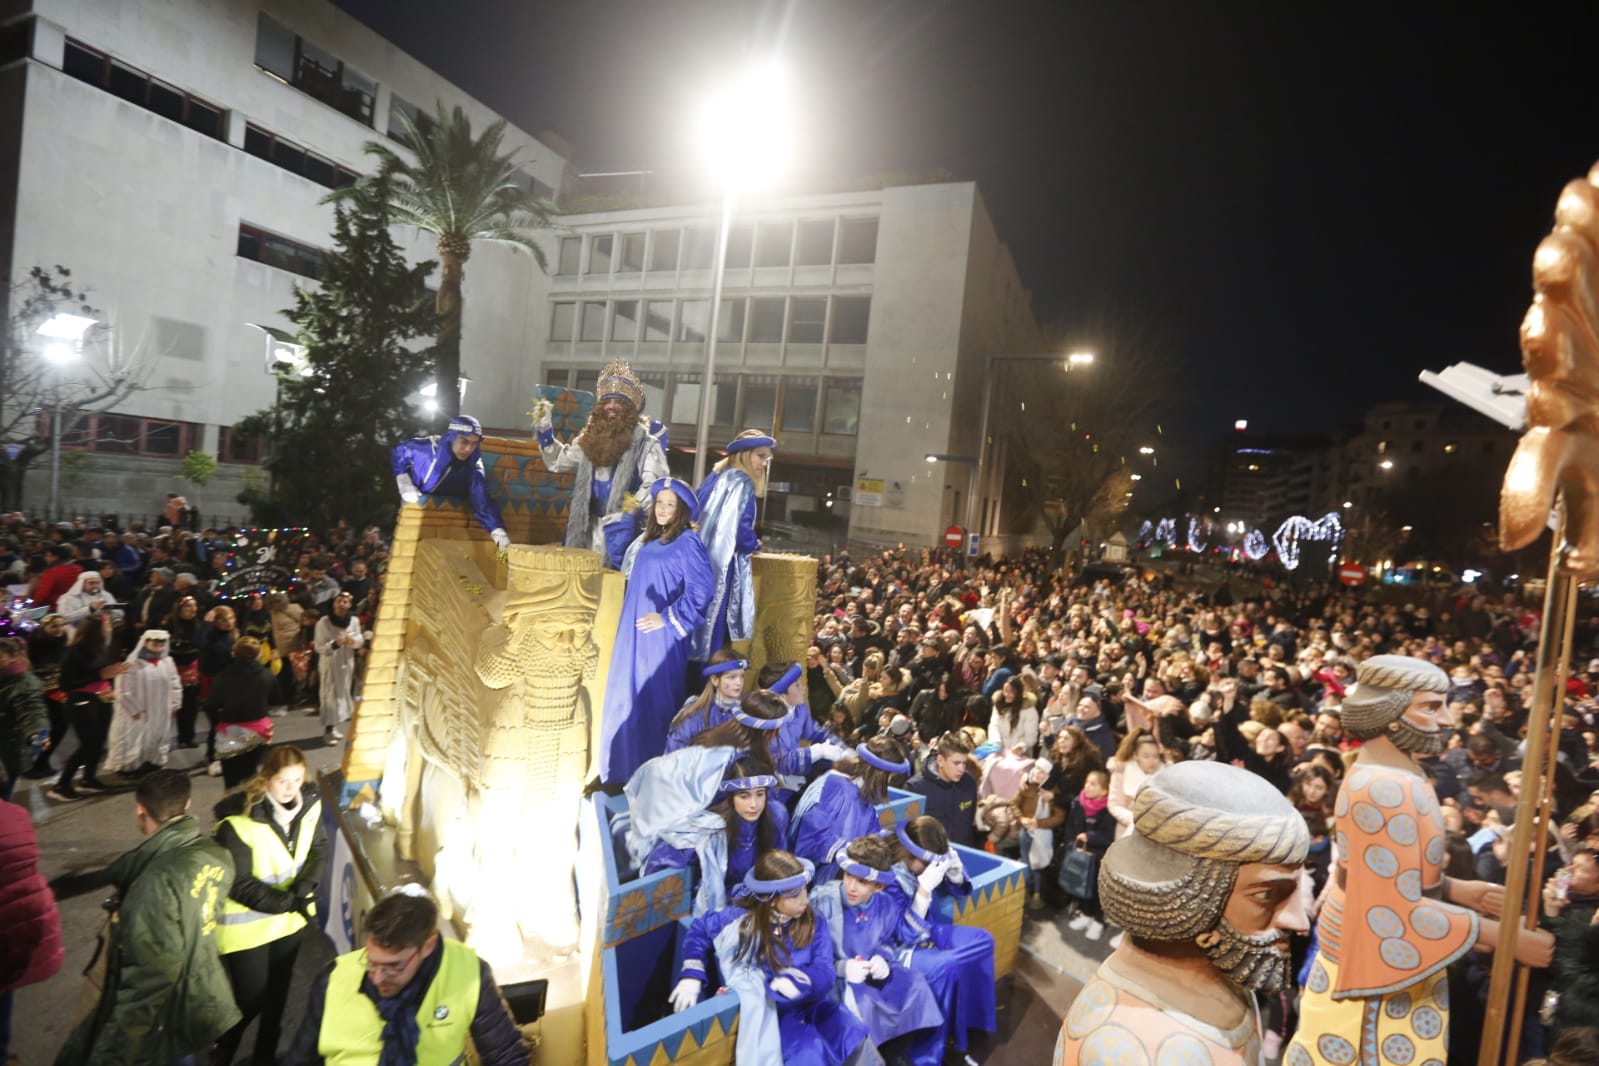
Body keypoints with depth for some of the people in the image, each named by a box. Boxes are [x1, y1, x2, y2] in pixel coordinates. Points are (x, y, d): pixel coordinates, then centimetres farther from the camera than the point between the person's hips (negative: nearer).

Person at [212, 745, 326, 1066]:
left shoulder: (310, 803, -13)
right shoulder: (239, 820, -28)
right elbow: (239, 885, -22)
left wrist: (304, 889, -17)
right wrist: (289, 902, -25)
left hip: (289, 918, 5)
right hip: (246, 924, -5)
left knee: (277, 992, 21)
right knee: (249, 1000, 7)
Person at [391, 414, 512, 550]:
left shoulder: (474, 469, -22)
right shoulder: (428, 447, -22)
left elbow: (482, 502, -32)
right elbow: (398, 452, -2)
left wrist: (498, 530, -49)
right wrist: (404, 483, -13)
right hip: (411, 505, 0)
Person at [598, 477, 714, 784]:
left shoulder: (688, 543, -10)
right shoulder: (647, 540, 14)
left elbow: (700, 592, -17)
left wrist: (668, 618, -17)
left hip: (661, 637, -8)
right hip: (634, 634, 8)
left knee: (654, 701, -2)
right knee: (627, 697, 12)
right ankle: (625, 768, 25)